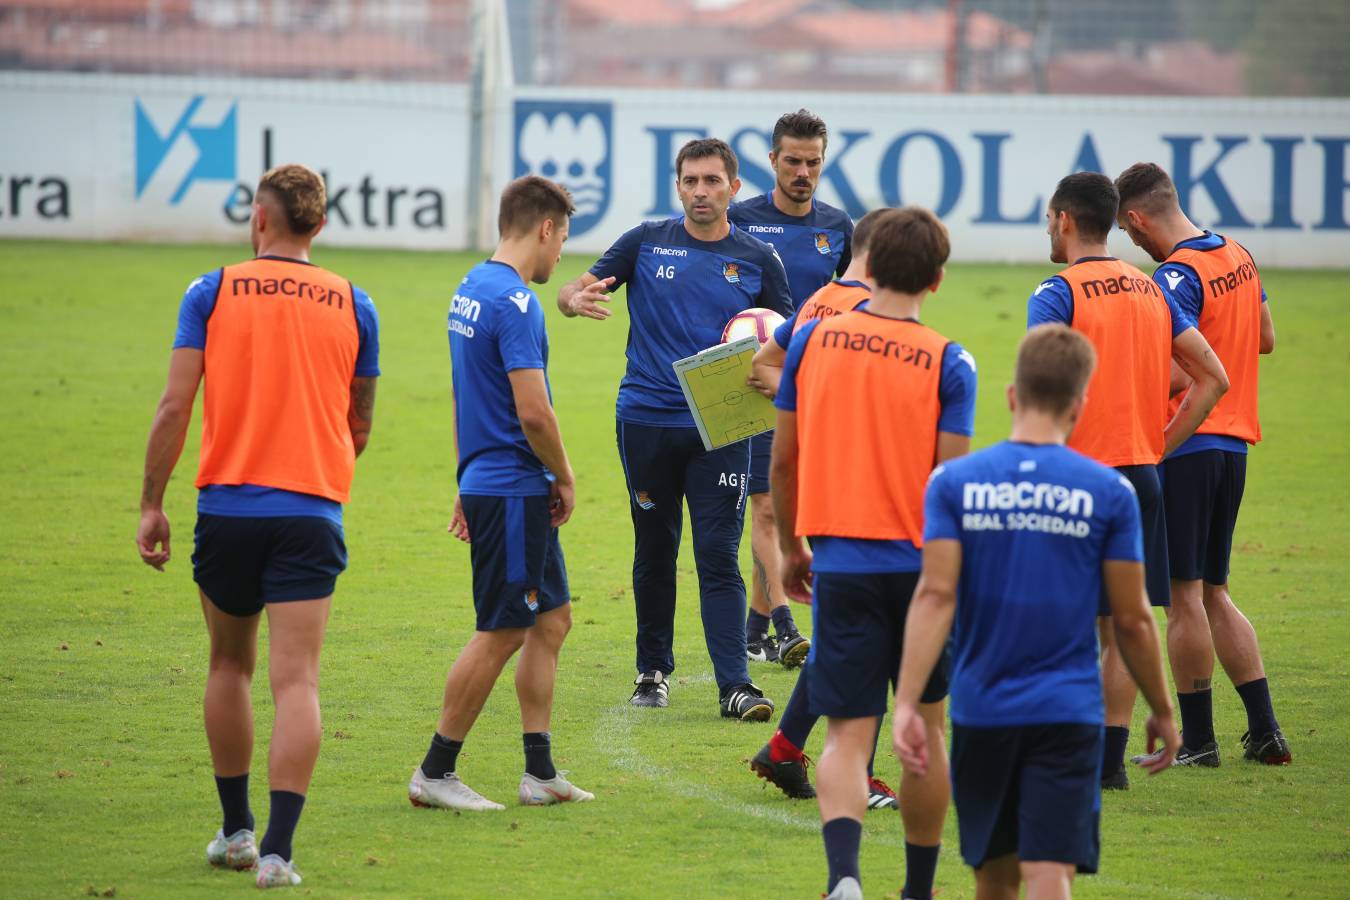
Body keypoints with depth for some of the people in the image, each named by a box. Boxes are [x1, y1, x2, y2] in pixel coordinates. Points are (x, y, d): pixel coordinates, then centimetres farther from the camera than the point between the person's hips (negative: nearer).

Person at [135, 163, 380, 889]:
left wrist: (151, 504, 1)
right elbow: (360, 425, 12)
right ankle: (277, 851, -17)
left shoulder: (212, 293, 0)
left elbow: (174, 407, -6)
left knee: (229, 667, 19)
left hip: (227, 503, 0)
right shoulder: (351, 304, 5)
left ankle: (235, 829, 27)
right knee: (296, 681, -6)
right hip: (311, 511, 0)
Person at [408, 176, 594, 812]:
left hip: (486, 482, 10)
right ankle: (435, 773, 3)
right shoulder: (514, 302, -18)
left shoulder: (471, 289, 12)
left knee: (552, 619, 13)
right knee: (501, 634, -3)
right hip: (515, 490, -10)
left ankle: (540, 772, 14)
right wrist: (565, 478, -8)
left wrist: (467, 485, 24)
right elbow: (533, 411, -23)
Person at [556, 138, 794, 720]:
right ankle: (653, 671, 24)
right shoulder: (647, 244, 4)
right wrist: (577, 300, -22)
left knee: (719, 556, -8)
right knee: (654, 551, 9)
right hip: (646, 419, 1)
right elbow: (573, 292, 3)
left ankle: (734, 686, -11)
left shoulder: (758, 261, 5)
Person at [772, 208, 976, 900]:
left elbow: (783, 460, 6)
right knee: (926, 727, 16)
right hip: (919, 561, -1)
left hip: (840, 564, 1)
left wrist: (791, 549, 19)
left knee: (847, 733, -1)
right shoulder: (948, 363, -6)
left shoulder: (813, 340, 1)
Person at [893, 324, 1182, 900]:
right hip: (1068, 716, -2)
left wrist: (907, 703, -13)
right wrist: (1161, 712, 13)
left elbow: (935, 594, -10)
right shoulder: (1108, 492, -3)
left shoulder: (954, 482, -1)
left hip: (980, 714, 2)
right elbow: (1131, 620, 0)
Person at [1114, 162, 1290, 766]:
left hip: (1184, 445, -9)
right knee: (1214, 592, 15)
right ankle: (1264, 731, 10)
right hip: (1233, 444, 9)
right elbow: (1266, 339, 23)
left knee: (1185, 594, -1)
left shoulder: (1177, 276, -16)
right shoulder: (1238, 257, 11)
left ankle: (1197, 738, 3)